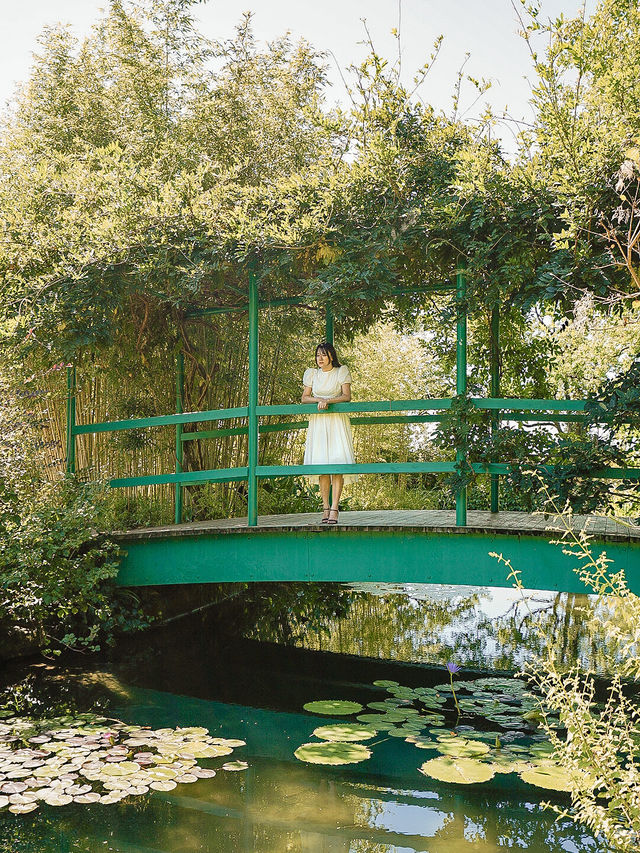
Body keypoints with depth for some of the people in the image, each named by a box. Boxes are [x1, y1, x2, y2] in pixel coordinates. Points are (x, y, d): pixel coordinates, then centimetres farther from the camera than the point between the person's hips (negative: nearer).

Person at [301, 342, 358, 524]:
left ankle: (334, 508, -15)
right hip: (317, 422, 3)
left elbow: (346, 396, -3)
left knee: (337, 464, -13)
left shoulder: (341, 371, 4)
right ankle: (325, 507, 0)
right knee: (321, 463, -4)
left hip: (337, 421, -2)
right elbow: (304, 398, 9)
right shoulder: (312, 374, 13)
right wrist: (319, 400, -8)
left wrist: (328, 401, -15)